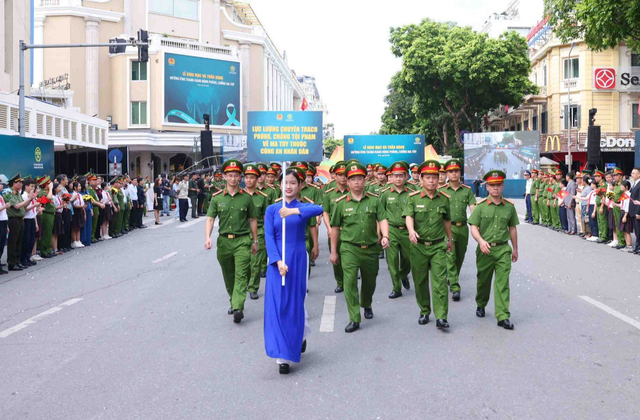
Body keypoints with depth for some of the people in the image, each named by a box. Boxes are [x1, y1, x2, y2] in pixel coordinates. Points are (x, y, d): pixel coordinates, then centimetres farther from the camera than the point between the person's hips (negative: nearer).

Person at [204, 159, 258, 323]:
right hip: (224, 240, 3)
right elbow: (210, 219, -1)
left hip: (242, 240, -2)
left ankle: (238, 308, -20)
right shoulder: (217, 198, 4)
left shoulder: (247, 198, 2)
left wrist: (255, 241, 10)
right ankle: (234, 302, 32)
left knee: (241, 275, -13)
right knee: (228, 276, 14)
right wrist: (207, 237, -16)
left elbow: (252, 220, 9)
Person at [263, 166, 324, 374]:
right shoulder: (272, 209, 4)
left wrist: (296, 211, -38)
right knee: (277, 305, -3)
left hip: (298, 260, 0)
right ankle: (282, 356, 2)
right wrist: (277, 261, -17)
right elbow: (269, 236, -4)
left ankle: (301, 337, 36)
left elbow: (319, 209, -22)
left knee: (296, 303, 7)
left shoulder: (303, 207, 1)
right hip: (277, 261, 1)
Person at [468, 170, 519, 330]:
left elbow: (512, 228, 13)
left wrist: (515, 248, 16)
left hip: (503, 249, 1)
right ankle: (481, 305, 39)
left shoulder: (509, 206, 4)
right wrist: (481, 241, -24)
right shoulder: (481, 206, -2)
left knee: (502, 283, -5)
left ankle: (503, 316, -4)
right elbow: (473, 228, -6)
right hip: (485, 249, 0)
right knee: (483, 280, 15)